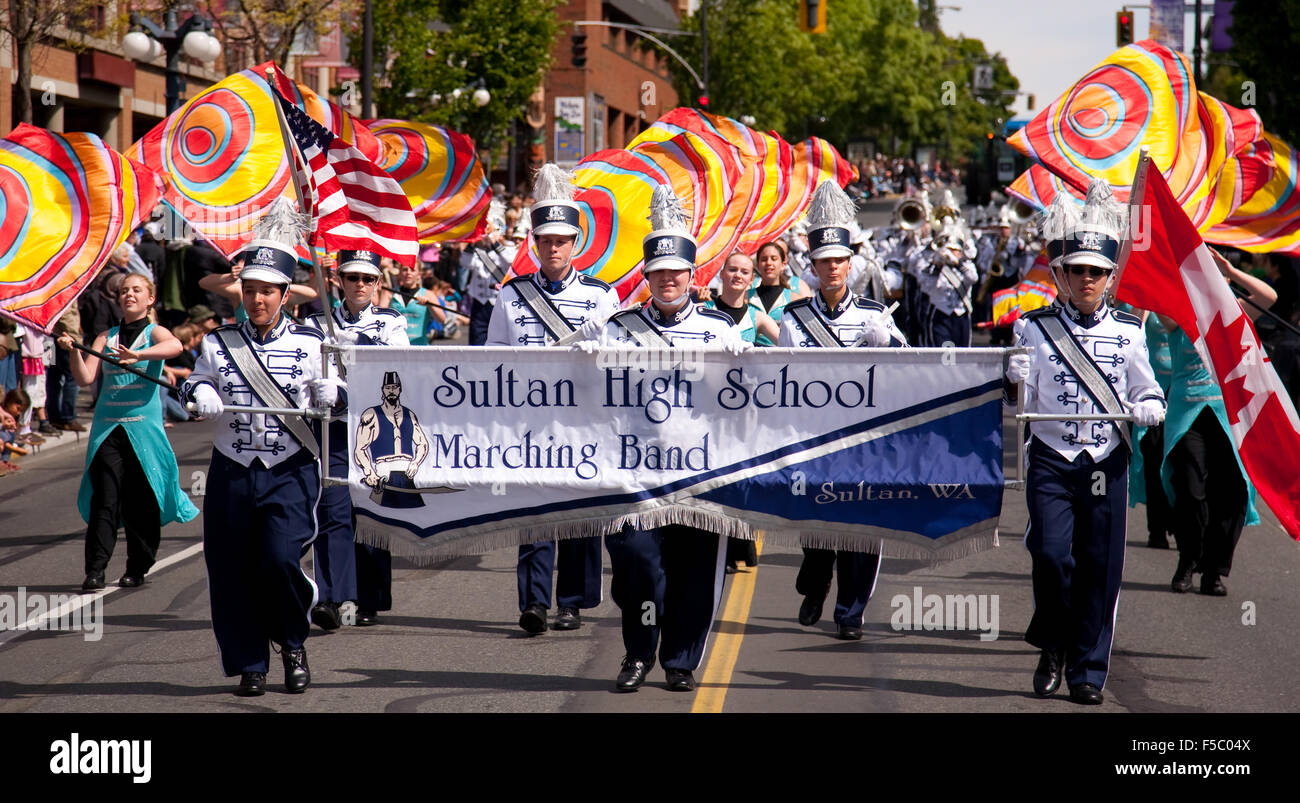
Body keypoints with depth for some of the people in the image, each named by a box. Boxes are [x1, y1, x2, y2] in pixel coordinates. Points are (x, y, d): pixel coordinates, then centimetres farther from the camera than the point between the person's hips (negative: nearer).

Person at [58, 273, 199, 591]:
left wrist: (138, 355, -36)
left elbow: (175, 346, -21)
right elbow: (86, 377, 4)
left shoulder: (154, 333, 3)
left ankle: (137, 570, 11)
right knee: (105, 497, -8)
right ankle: (95, 570, -10)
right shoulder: (106, 337, 14)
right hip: (108, 424, 2)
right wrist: (73, 352, -13)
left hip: (143, 422, -2)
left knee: (142, 500, 0)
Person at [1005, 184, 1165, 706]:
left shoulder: (1128, 333, 7)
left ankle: (1087, 672, 10)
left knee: (1100, 568, 0)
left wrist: (1148, 409, -12)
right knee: (1053, 554, -14)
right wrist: (1014, 383, -22)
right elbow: (1019, 403, 0)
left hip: (1107, 464, 1)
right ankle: (1053, 647, 11)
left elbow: (1148, 394, 10)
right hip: (1051, 462, -1)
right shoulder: (1033, 330, 3)